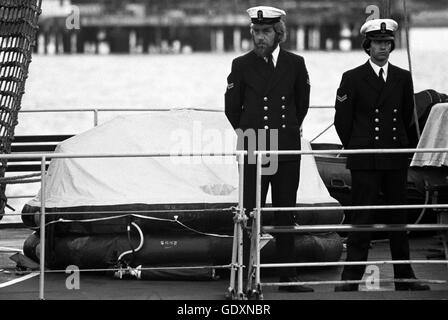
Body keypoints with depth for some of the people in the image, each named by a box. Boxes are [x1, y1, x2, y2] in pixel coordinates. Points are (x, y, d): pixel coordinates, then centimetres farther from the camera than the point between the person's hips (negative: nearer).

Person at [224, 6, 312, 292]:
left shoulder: (295, 64, 4)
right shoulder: (242, 65, 1)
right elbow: (232, 108, 9)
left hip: (287, 150, 2)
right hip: (252, 150, -2)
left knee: (286, 215, 5)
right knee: (250, 214, -4)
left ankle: (288, 277, 10)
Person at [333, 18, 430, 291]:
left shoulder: (403, 78, 10)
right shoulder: (353, 79, 1)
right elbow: (342, 120, 4)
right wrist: (357, 149, 8)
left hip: (397, 160, 3)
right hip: (365, 163, -3)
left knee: (398, 218, 7)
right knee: (362, 220, -6)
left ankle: (404, 278, 13)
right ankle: (351, 279, -5)